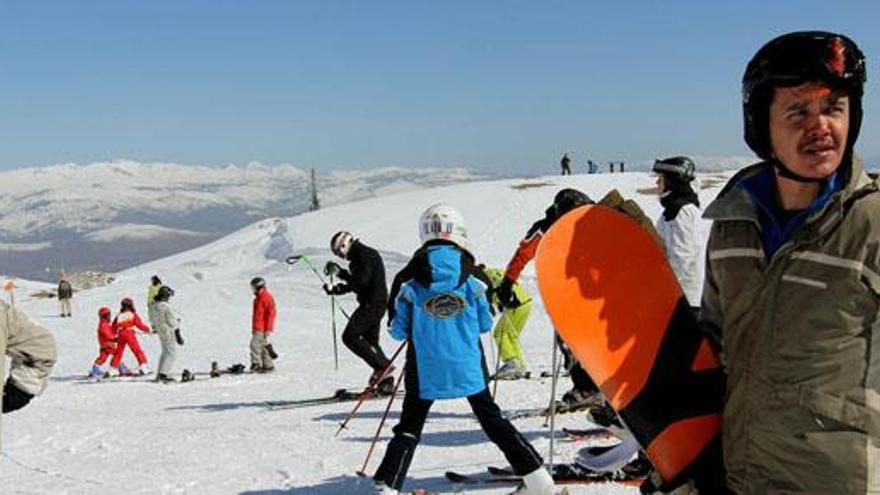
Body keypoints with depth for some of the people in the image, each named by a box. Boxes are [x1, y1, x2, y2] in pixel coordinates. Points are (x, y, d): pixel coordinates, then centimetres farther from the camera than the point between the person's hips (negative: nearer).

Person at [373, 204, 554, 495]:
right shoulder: (471, 282, -7)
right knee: (492, 418, 15)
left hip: (425, 370, -1)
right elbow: (485, 324, 2)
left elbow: (399, 331, -3)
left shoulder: (411, 286, -8)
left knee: (409, 427, 9)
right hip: (468, 367, 1)